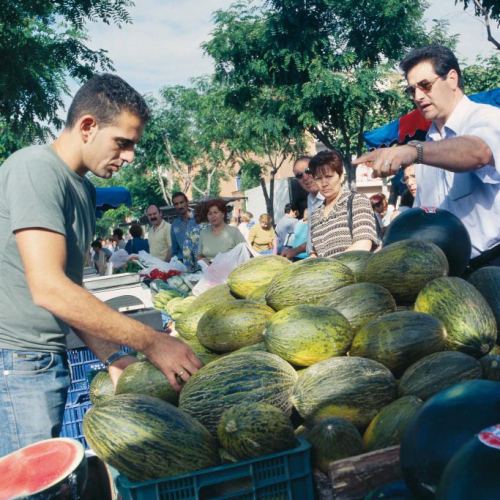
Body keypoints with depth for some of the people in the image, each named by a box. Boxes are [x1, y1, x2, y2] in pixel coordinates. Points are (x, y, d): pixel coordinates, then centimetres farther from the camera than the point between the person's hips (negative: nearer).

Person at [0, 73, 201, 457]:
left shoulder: (84, 190, 12)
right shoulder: (36, 169, -15)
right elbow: (48, 289, -24)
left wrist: (113, 358, 1)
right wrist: (152, 342, -22)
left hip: (50, 359, 8)